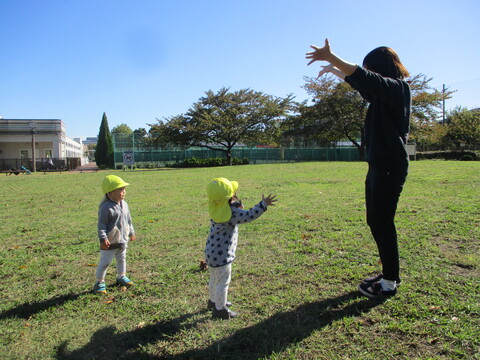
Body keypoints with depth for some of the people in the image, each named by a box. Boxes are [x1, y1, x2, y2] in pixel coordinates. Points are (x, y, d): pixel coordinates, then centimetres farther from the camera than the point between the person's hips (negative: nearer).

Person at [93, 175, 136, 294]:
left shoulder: (124, 205, 3)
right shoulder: (106, 207, -20)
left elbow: (128, 220, 15)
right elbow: (101, 224, -19)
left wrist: (131, 233, 21)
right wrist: (103, 238, -25)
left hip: (123, 240, 7)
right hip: (110, 242, -7)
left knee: (122, 259, 22)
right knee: (105, 262, 3)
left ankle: (121, 276, 41)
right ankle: (100, 282, 19)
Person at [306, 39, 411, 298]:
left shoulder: (396, 88, -11)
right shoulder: (384, 92, 15)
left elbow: (363, 78, -25)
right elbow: (359, 83, 30)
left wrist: (331, 58, -24)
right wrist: (334, 69, 37)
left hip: (389, 168, -10)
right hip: (379, 166, 10)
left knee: (383, 223, -3)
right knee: (376, 222, 15)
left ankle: (389, 283, 11)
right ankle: (389, 274, 28)